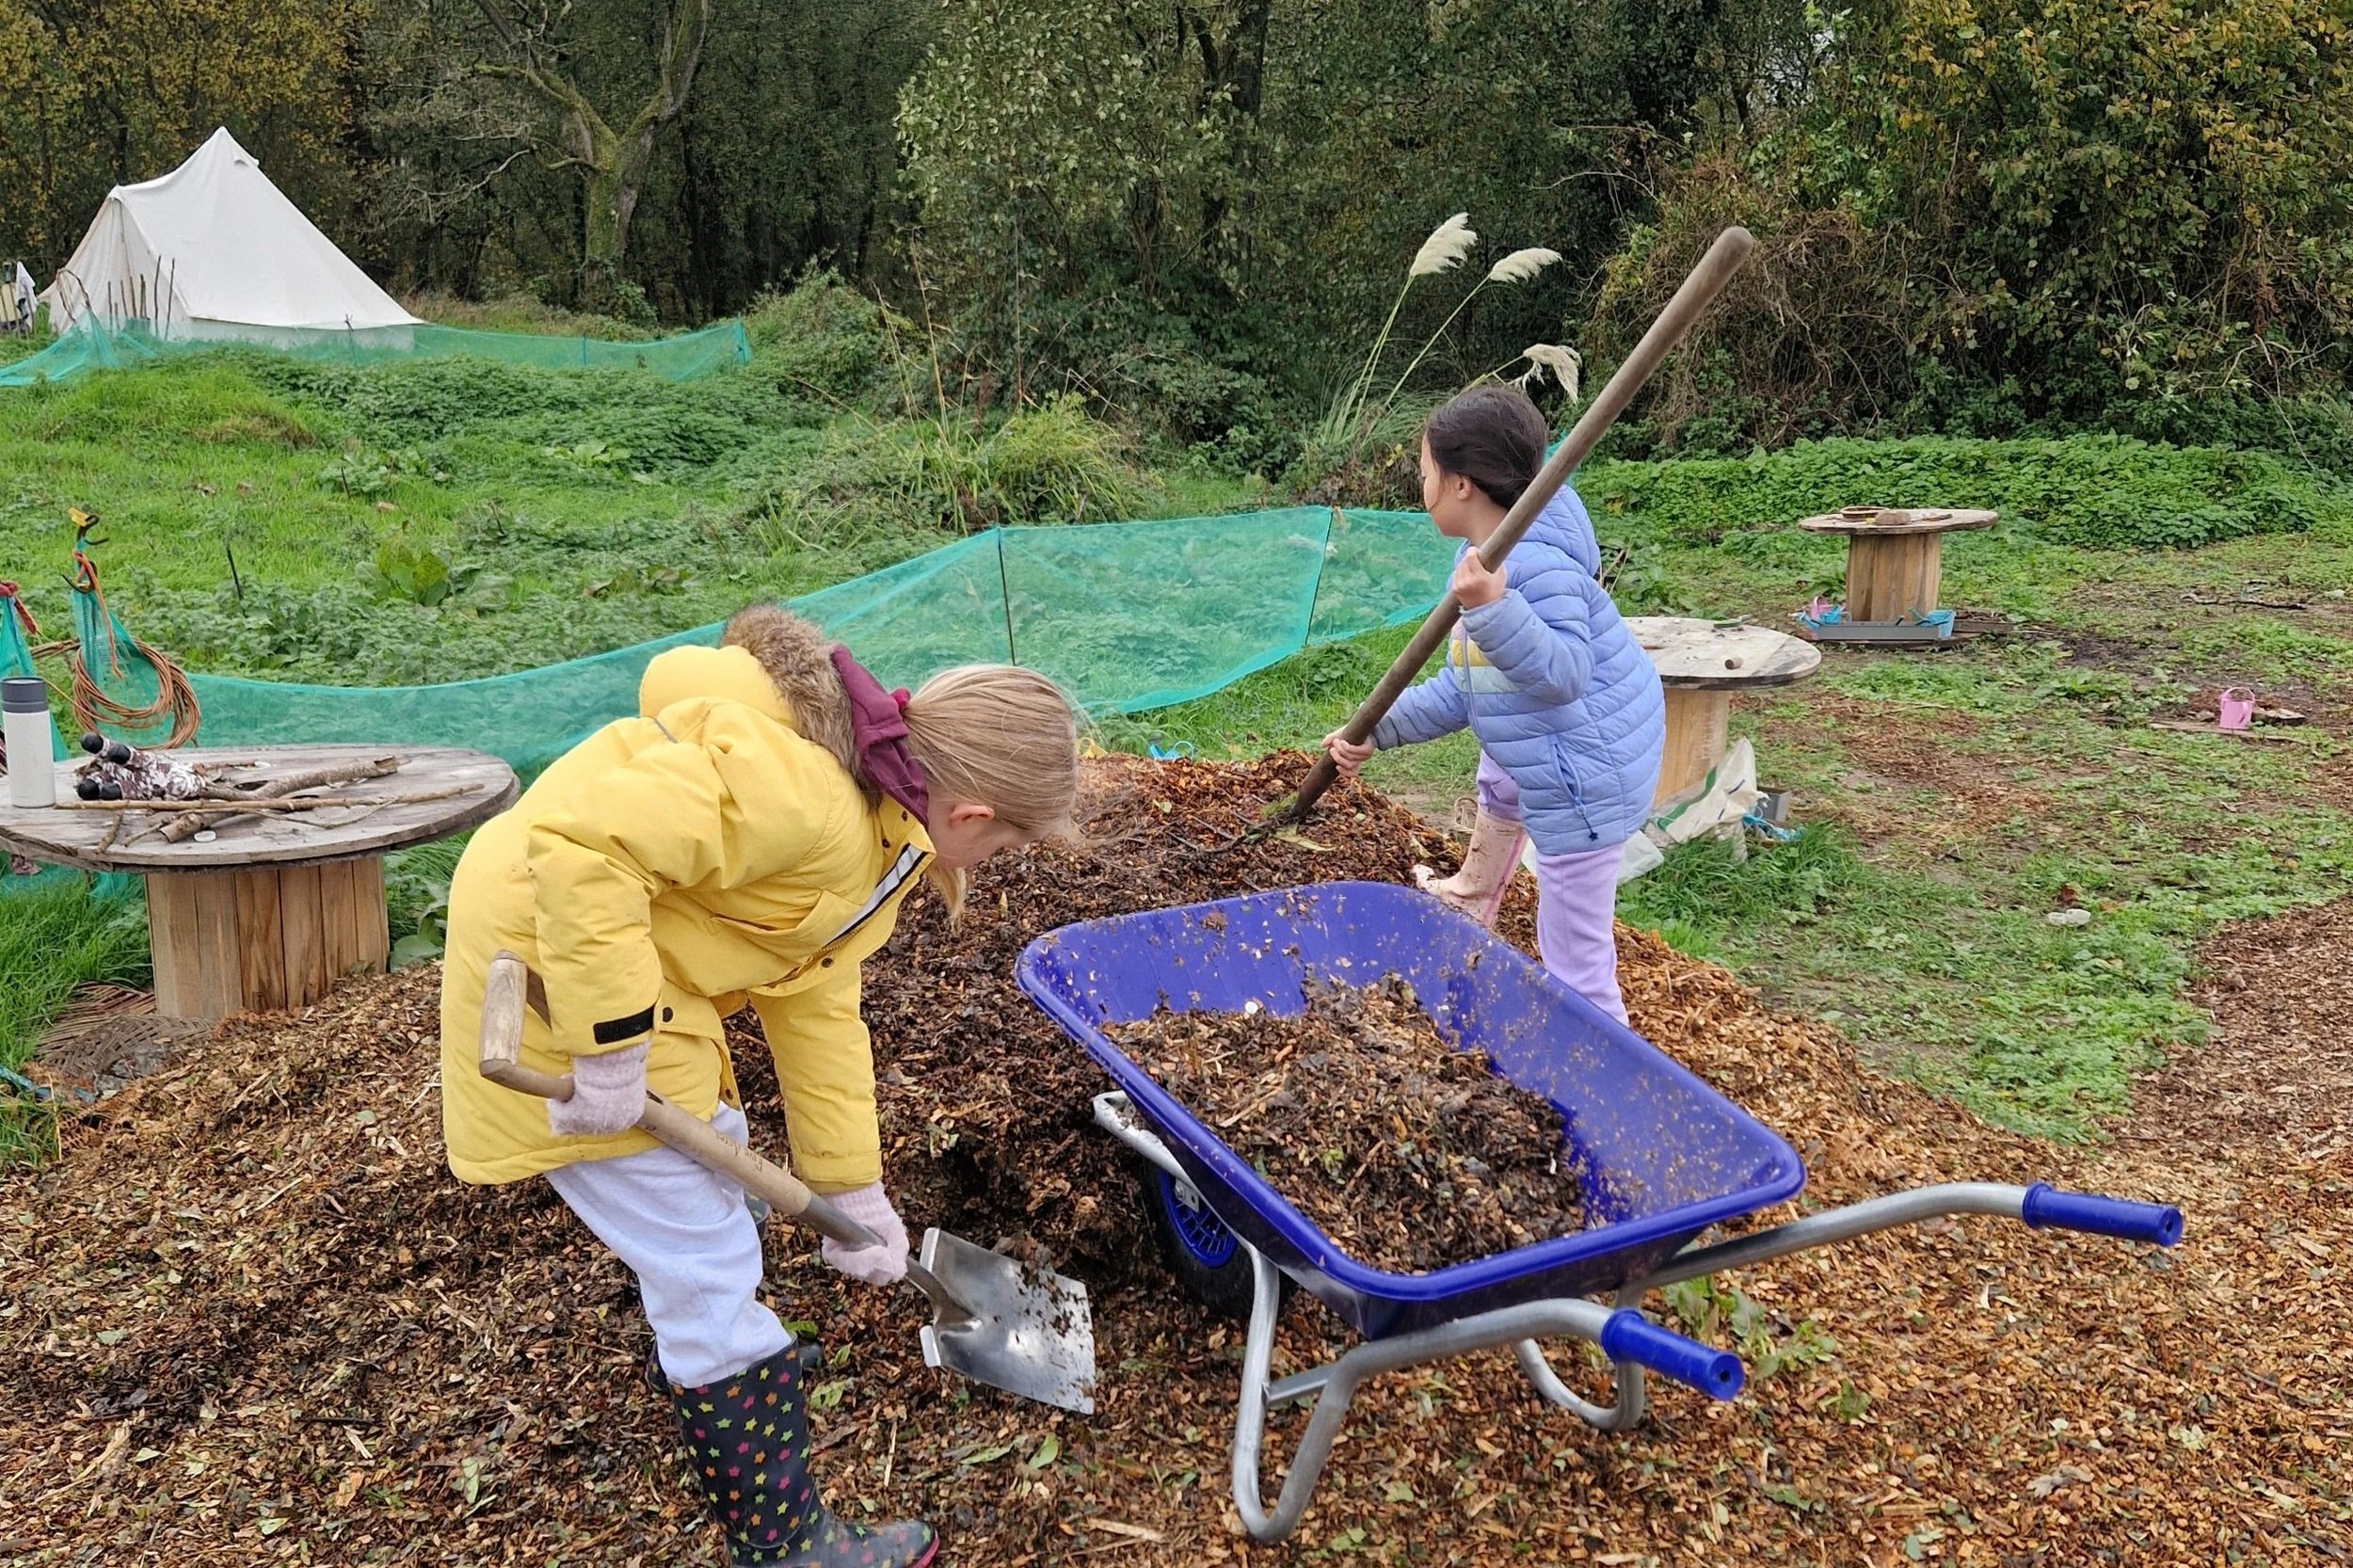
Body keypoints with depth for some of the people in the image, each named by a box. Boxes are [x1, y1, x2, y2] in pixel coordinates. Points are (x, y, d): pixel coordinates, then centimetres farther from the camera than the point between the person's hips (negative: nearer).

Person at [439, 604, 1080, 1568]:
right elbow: (582, 842, -36)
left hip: (639, 980, 10)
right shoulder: (797, 792, -29)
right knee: (709, 1264, -3)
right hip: (555, 972, -10)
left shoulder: (872, 828, 4)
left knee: (706, 1175, 31)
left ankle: (720, 1355, 59)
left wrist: (856, 1196, 10)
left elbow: (815, 1007, 8)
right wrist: (611, 1047, -31)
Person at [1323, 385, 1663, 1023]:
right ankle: (1471, 900, 76)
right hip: (1537, 753, 12)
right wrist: (1376, 731, 6)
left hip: (1584, 776, -12)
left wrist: (1492, 608, -50)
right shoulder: (1483, 560, 5)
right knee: (1496, 789, 45)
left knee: (1574, 965, -5)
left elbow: (1563, 673, -40)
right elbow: (1462, 689, 8)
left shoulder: (1539, 563, -27)